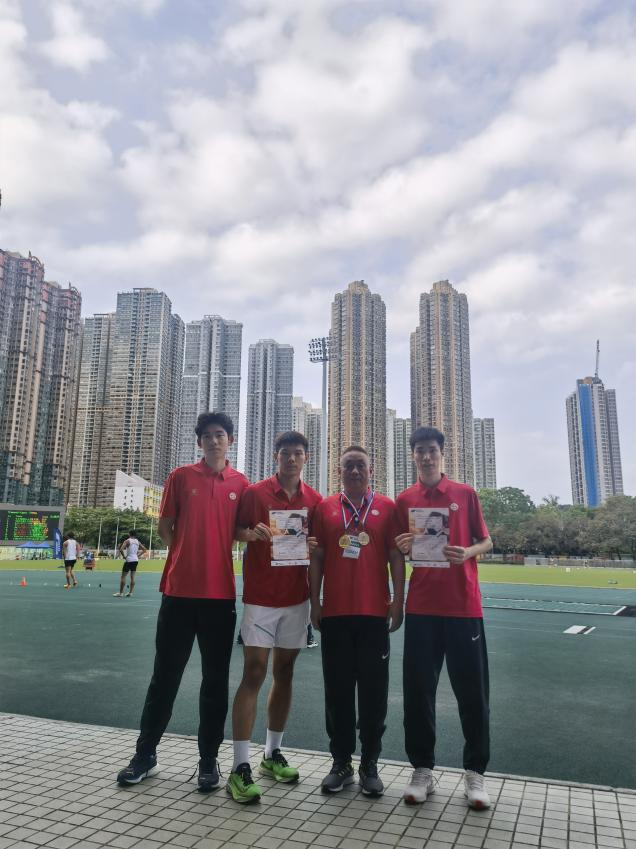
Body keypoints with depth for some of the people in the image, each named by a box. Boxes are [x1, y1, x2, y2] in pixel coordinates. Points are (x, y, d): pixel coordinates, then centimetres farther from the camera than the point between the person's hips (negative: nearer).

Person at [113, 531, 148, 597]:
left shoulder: (127, 541, -7)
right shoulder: (137, 542, 9)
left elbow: (121, 549, -21)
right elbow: (144, 550, 14)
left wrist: (124, 556, -9)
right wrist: (138, 555, 11)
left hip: (128, 560, -5)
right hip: (135, 560, 5)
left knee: (123, 577, 2)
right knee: (132, 577, 8)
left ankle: (120, 593, 3)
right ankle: (130, 592, 8)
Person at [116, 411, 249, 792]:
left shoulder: (242, 485, 5)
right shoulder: (181, 476, 2)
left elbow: (242, 531, 12)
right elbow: (165, 526, 6)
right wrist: (188, 557, -2)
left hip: (221, 593, 1)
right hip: (180, 590, -1)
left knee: (216, 679, 9)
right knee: (166, 674, 10)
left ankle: (209, 758, 22)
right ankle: (146, 754, 26)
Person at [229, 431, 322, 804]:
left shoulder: (314, 499, 6)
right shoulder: (256, 492, -3)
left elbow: (319, 542, 14)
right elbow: (238, 532, 0)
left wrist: (315, 546, -9)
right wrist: (252, 534, -21)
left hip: (297, 598, 4)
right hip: (260, 597, -4)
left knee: (285, 673, 12)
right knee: (254, 674, -6)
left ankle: (273, 753, 26)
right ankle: (240, 768, 0)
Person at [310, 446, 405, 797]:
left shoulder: (387, 507, 3)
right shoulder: (325, 508, 6)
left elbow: (396, 557, 3)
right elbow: (317, 558, 7)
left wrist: (398, 602, -3)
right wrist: (315, 603, 3)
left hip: (374, 611, -1)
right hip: (334, 611, 1)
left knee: (373, 689, 6)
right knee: (337, 689, 8)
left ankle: (370, 764, 20)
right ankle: (341, 763, 22)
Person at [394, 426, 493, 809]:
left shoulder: (466, 494, 4)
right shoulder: (404, 500, 6)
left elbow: (486, 541, 7)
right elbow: (400, 553, 11)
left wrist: (468, 552, -14)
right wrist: (402, 547, -13)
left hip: (463, 604, -1)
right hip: (421, 606, 1)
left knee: (472, 690, 5)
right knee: (419, 689, 5)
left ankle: (476, 771, 20)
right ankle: (423, 769, 20)